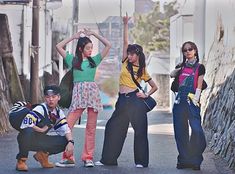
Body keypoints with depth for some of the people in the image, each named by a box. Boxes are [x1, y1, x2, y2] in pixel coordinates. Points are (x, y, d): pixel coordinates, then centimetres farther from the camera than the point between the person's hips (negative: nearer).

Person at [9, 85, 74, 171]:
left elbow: (66, 129, -2)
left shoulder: (59, 112, 0)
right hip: (30, 140, -6)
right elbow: (25, 124, -35)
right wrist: (42, 130, -23)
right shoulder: (39, 109, -22)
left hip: (43, 141, 6)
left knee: (66, 141, -9)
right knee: (29, 131, -40)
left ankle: (43, 154, 12)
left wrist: (70, 142, -20)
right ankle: (21, 161, -21)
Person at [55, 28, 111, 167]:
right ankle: (68, 158, -4)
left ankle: (88, 157, 8)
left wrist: (94, 34, 14)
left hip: (93, 93, 1)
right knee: (67, 126, -10)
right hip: (78, 93, -1)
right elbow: (59, 46, 7)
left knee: (91, 127, 2)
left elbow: (108, 45, 12)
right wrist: (74, 37, 13)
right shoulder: (73, 60, 10)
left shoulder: (94, 60, 13)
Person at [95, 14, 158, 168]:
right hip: (122, 100, 4)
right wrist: (126, 24, 3)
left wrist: (146, 95, -2)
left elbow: (155, 86, 14)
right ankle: (108, 159, 8)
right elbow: (126, 42, 7)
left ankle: (141, 161, 2)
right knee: (113, 127, 2)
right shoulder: (126, 63, 12)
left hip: (135, 100, -4)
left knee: (140, 130, -3)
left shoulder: (142, 71, 6)